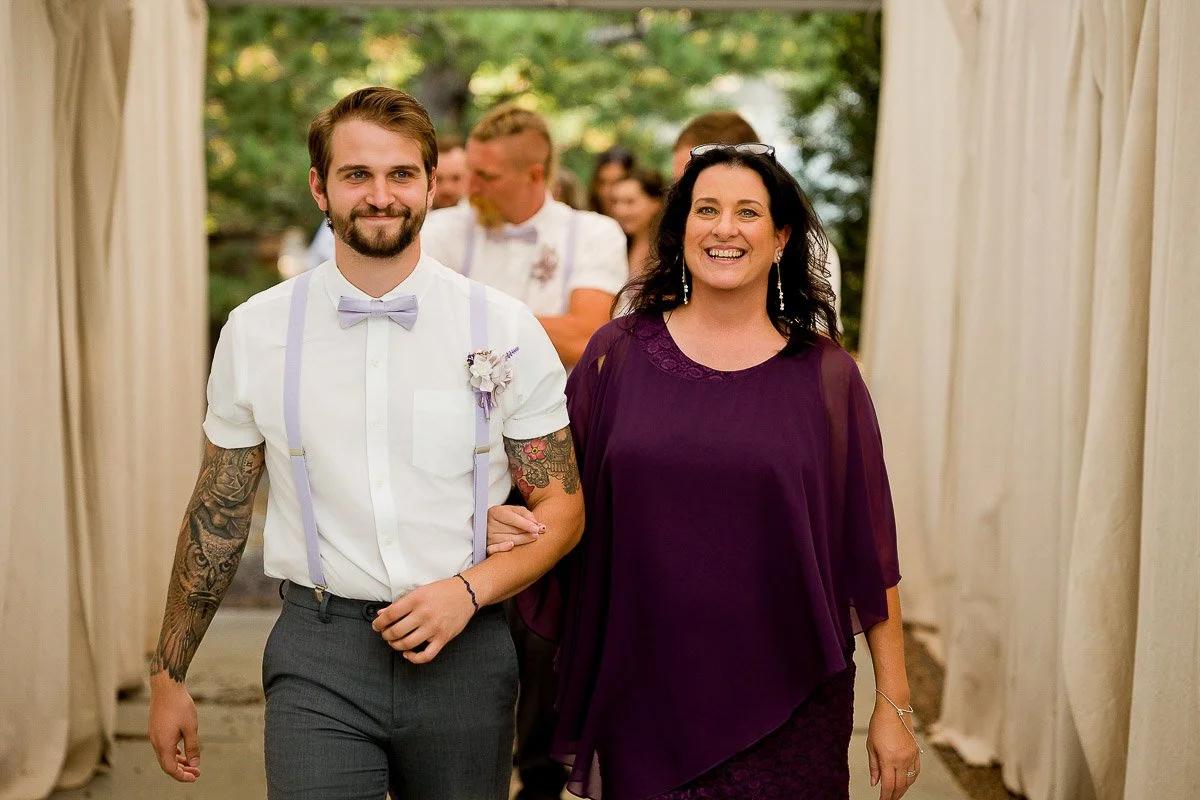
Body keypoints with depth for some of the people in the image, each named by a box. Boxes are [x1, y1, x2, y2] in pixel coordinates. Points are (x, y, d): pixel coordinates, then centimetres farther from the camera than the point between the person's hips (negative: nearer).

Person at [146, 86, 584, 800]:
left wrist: (468, 589, -14)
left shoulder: (506, 332, -2)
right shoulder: (255, 332, 1)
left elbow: (563, 507, 2)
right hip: (318, 658, 0)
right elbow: (218, 515, 8)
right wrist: (169, 674, 10)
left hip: (463, 652, 1)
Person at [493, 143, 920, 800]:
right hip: (643, 702, 1)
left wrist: (894, 705, 1)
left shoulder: (825, 375, 0)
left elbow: (869, 549, 1)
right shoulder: (619, 353, 2)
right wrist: (506, 521, -13)